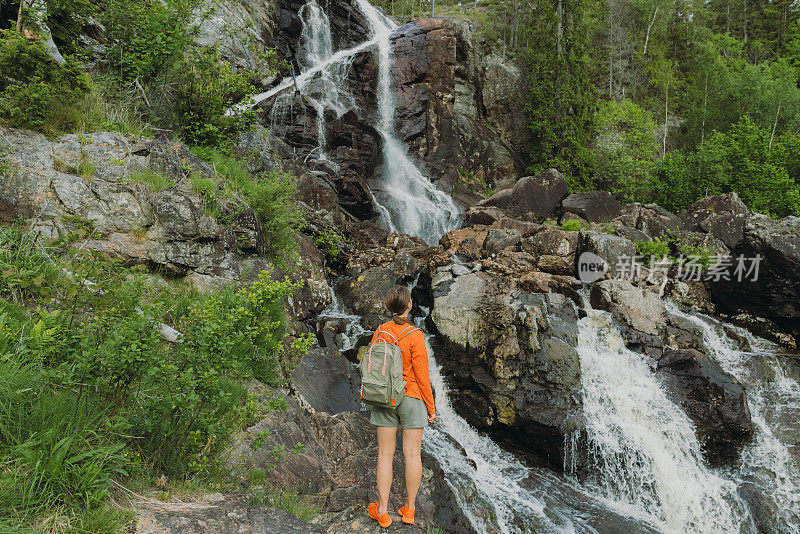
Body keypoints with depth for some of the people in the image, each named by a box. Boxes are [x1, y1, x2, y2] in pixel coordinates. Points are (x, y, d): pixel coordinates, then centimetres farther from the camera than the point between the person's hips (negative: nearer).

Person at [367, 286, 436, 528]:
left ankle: (382, 511, 15)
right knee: (413, 454, 9)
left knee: (385, 454, 9)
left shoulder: (380, 333, -3)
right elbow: (422, 375, -12)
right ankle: (409, 509, 19)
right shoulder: (415, 336, -15)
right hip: (412, 398, -3)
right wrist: (431, 408, -2)